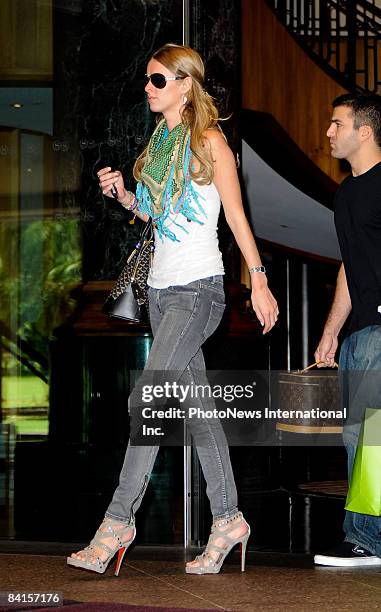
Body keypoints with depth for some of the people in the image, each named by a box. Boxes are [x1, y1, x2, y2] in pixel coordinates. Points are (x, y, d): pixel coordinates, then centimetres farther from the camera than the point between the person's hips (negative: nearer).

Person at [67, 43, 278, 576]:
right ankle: (228, 519, 14)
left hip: (198, 288, -8)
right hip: (161, 286, 8)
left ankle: (118, 521, -11)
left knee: (147, 400, -15)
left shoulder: (208, 141, -7)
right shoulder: (159, 141, 14)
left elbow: (236, 214, -7)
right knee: (196, 402, 8)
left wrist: (259, 282, -10)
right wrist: (122, 194, 2)